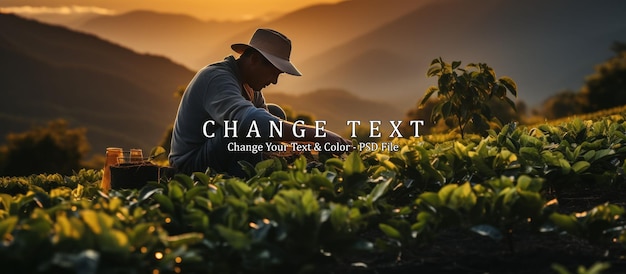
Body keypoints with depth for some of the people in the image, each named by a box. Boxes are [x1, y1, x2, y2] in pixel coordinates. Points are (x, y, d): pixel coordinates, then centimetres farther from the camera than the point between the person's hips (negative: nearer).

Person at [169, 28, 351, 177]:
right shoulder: (218, 78, -25)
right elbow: (248, 120, -43)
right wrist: (315, 134, -45)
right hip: (191, 164, -9)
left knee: (275, 114, 6)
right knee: (248, 128, -30)